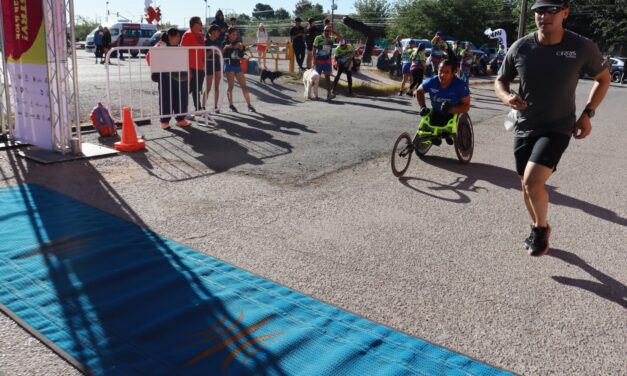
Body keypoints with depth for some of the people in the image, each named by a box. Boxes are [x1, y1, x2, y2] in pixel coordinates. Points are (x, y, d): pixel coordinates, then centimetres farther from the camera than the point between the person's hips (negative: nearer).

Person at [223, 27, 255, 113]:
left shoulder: (238, 43, 11)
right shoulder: (225, 44, -1)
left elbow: (241, 56, 10)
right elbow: (224, 55, -11)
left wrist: (241, 49, -8)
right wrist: (233, 47, -18)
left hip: (237, 65, 5)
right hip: (229, 66, -5)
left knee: (244, 86, 0)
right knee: (230, 86, -4)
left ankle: (249, 105, 1)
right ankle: (231, 105, 2)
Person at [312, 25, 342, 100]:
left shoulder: (331, 38, 4)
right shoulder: (318, 38, -4)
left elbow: (340, 37, -7)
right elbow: (314, 49, -3)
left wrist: (333, 32, -14)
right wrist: (314, 59, -9)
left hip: (327, 61, 2)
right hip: (319, 60, -2)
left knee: (328, 77, -3)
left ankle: (329, 94, -7)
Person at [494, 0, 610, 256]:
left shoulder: (582, 47, -11)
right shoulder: (521, 48, -6)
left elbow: (603, 78, 6)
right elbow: (500, 80, 7)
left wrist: (587, 113, -5)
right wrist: (507, 98, -16)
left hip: (557, 127, -3)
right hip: (524, 127, 4)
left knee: (532, 182, -20)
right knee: (527, 185, 14)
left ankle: (542, 228, 9)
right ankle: (538, 228, 41)